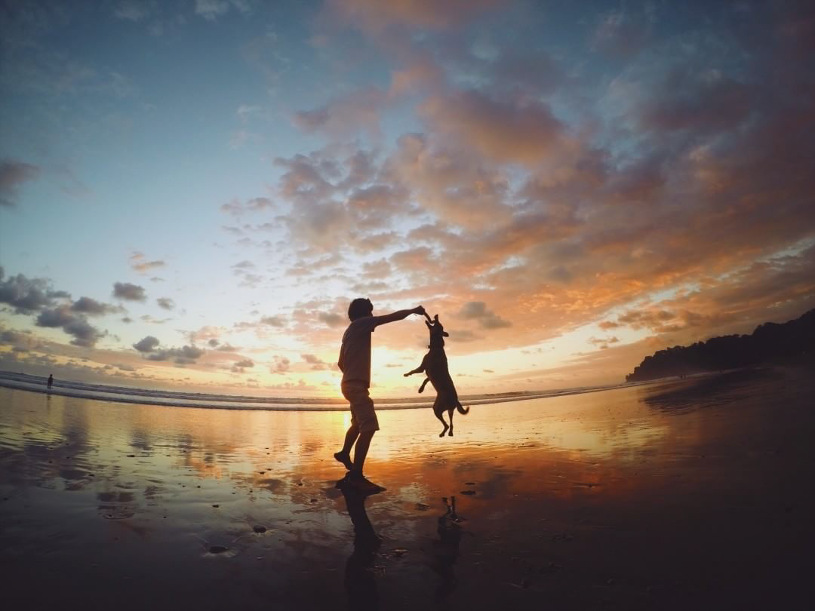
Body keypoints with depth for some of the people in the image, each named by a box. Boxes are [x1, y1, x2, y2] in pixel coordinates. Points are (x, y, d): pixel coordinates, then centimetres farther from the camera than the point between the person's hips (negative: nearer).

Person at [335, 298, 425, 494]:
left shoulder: (349, 331, 19)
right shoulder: (361, 323, -8)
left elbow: (340, 362, 24)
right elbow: (393, 317, -9)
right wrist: (413, 310, 4)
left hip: (350, 383, 10)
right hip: (357, 384, -10)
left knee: (359, 423, 28)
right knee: (369, 428, -19)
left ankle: (344, 453, 45)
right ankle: (356, 476, -24)